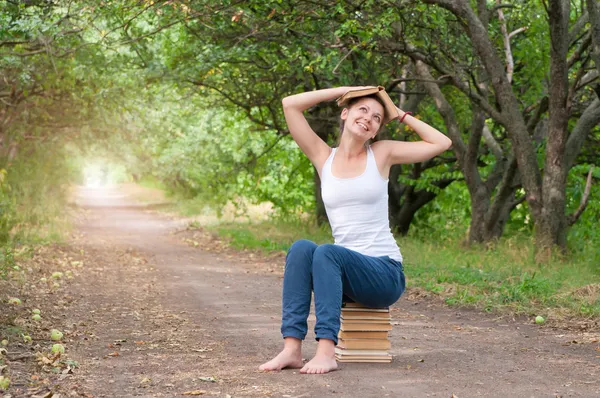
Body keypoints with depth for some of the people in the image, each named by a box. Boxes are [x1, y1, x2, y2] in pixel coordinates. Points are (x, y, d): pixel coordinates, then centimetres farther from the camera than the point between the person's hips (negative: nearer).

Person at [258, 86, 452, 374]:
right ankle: (292, 348, -34)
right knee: (301, 248, -29)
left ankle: (326, 351, -39)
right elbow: (290, 105, 5)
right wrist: (345, 90, 8)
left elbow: (442, 143, 4)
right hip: (343, 273, 3)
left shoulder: (382, 153, 6)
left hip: (386, 274, -3)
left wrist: (400, 114, 9)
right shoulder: (323, 157, 10)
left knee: (327, 252, -32)